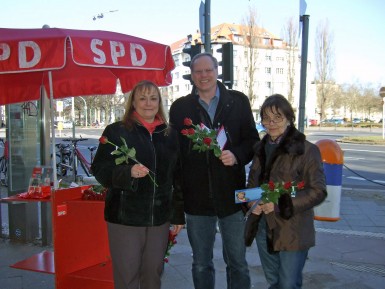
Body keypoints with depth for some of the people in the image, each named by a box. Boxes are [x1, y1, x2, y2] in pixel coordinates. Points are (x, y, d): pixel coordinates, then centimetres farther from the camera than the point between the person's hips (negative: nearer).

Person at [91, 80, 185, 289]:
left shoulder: (170, 135, 9)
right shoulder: (116, 131, -2)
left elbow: (177, 178, 11)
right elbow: (100, 170, -8)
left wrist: (178, 215, 9)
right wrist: (128, 172, -26)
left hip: (160, 218, 3)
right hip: (124, 217, -3)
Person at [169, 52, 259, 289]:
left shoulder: (238, 101, 2)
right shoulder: (180, 107, 3)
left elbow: (253, 140, 4)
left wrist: (236, 155, -17)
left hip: (231, 196, 0)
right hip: (196, 198, 1)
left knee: (238, 263, 12)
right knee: (201, 265, 17)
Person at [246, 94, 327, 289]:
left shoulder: (306, 150, -12)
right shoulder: (261, 148, 7)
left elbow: (318, 191, -14)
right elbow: (252, 182, 15)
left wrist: (280, 205, -23)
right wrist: (252, 201, -6)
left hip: (293, 232, -6)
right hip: (264, 227, 6)